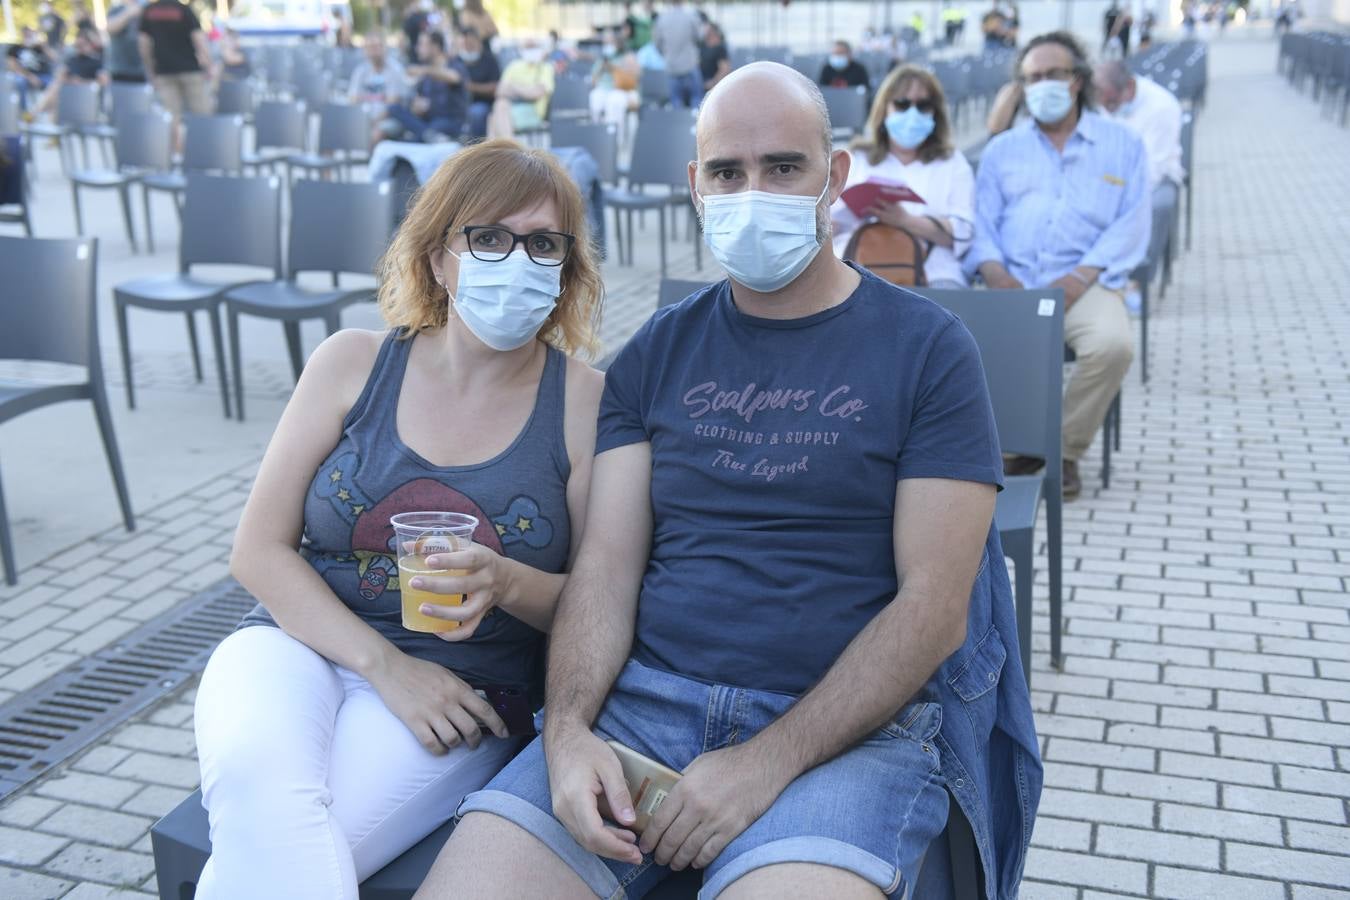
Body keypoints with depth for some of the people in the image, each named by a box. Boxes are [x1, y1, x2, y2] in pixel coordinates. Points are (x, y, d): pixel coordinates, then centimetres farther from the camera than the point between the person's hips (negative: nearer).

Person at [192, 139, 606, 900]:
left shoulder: (583, 401, -2)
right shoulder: (353, 364, 2)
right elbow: (260, 550, 1)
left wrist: (508, 585, -20)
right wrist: (384, 664, -11)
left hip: (464, 689, -1)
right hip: (301, 645, 2)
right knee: (260, 788, -32)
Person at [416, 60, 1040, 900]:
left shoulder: (928, 349, 0)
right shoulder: (657, 355, 12)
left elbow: (933, 607, -7)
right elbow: (607, 562, 5)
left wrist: (765, 765, -15)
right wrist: (568, 730, -13)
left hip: (849, 725, -2)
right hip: (645, 700, 3)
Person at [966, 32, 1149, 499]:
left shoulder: (1123, 144, 14)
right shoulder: (1002, 150, 20)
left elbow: (1132, 222, 3)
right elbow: (982, 221, 10)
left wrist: (1081, 276, -13)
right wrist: (994, 270, -12)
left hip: (1086, 282, -1)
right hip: (1013, 283, 1)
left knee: (1113, 345, -32)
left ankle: (1065, 452, -8)